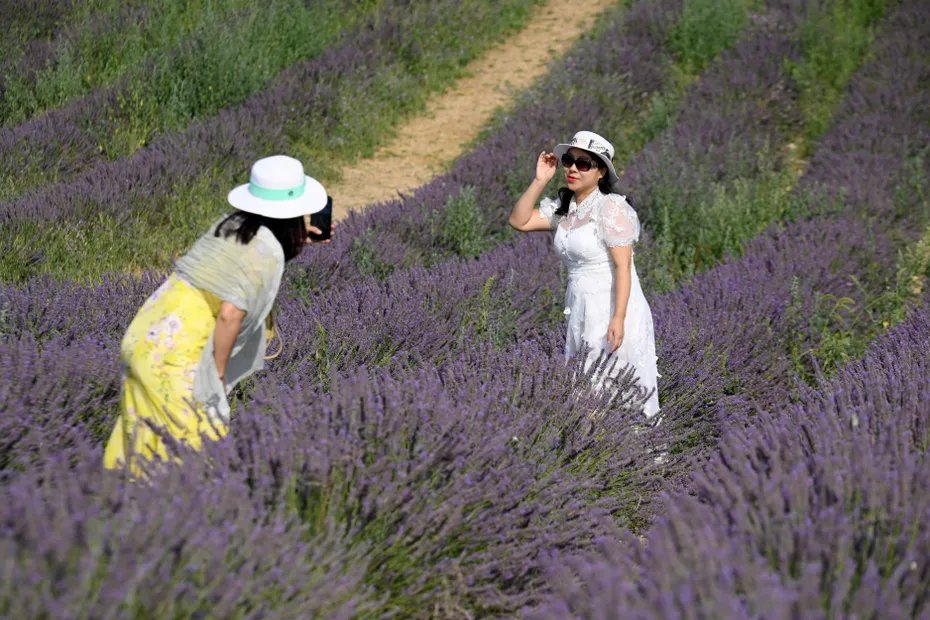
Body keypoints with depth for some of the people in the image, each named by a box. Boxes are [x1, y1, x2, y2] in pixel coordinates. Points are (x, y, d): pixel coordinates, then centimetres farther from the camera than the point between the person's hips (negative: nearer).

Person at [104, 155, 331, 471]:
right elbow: (230, 314, -19)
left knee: (145, 441, 19)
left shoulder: (231, 223, 10)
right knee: (200, 444, 1)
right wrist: (218, 372, -7)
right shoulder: (268, 253, -12)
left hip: (145, 333, 8)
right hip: (174, 355, -8)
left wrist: (295, 240, 32)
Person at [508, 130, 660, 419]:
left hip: (612, 310, -8)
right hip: (581, 308, 8)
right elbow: (518, 221, 3)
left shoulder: (611, 207, -14)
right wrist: (540, 180, -3)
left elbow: (623, 266, -17)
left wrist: (618, 318, -24)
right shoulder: (562, 207, 9)